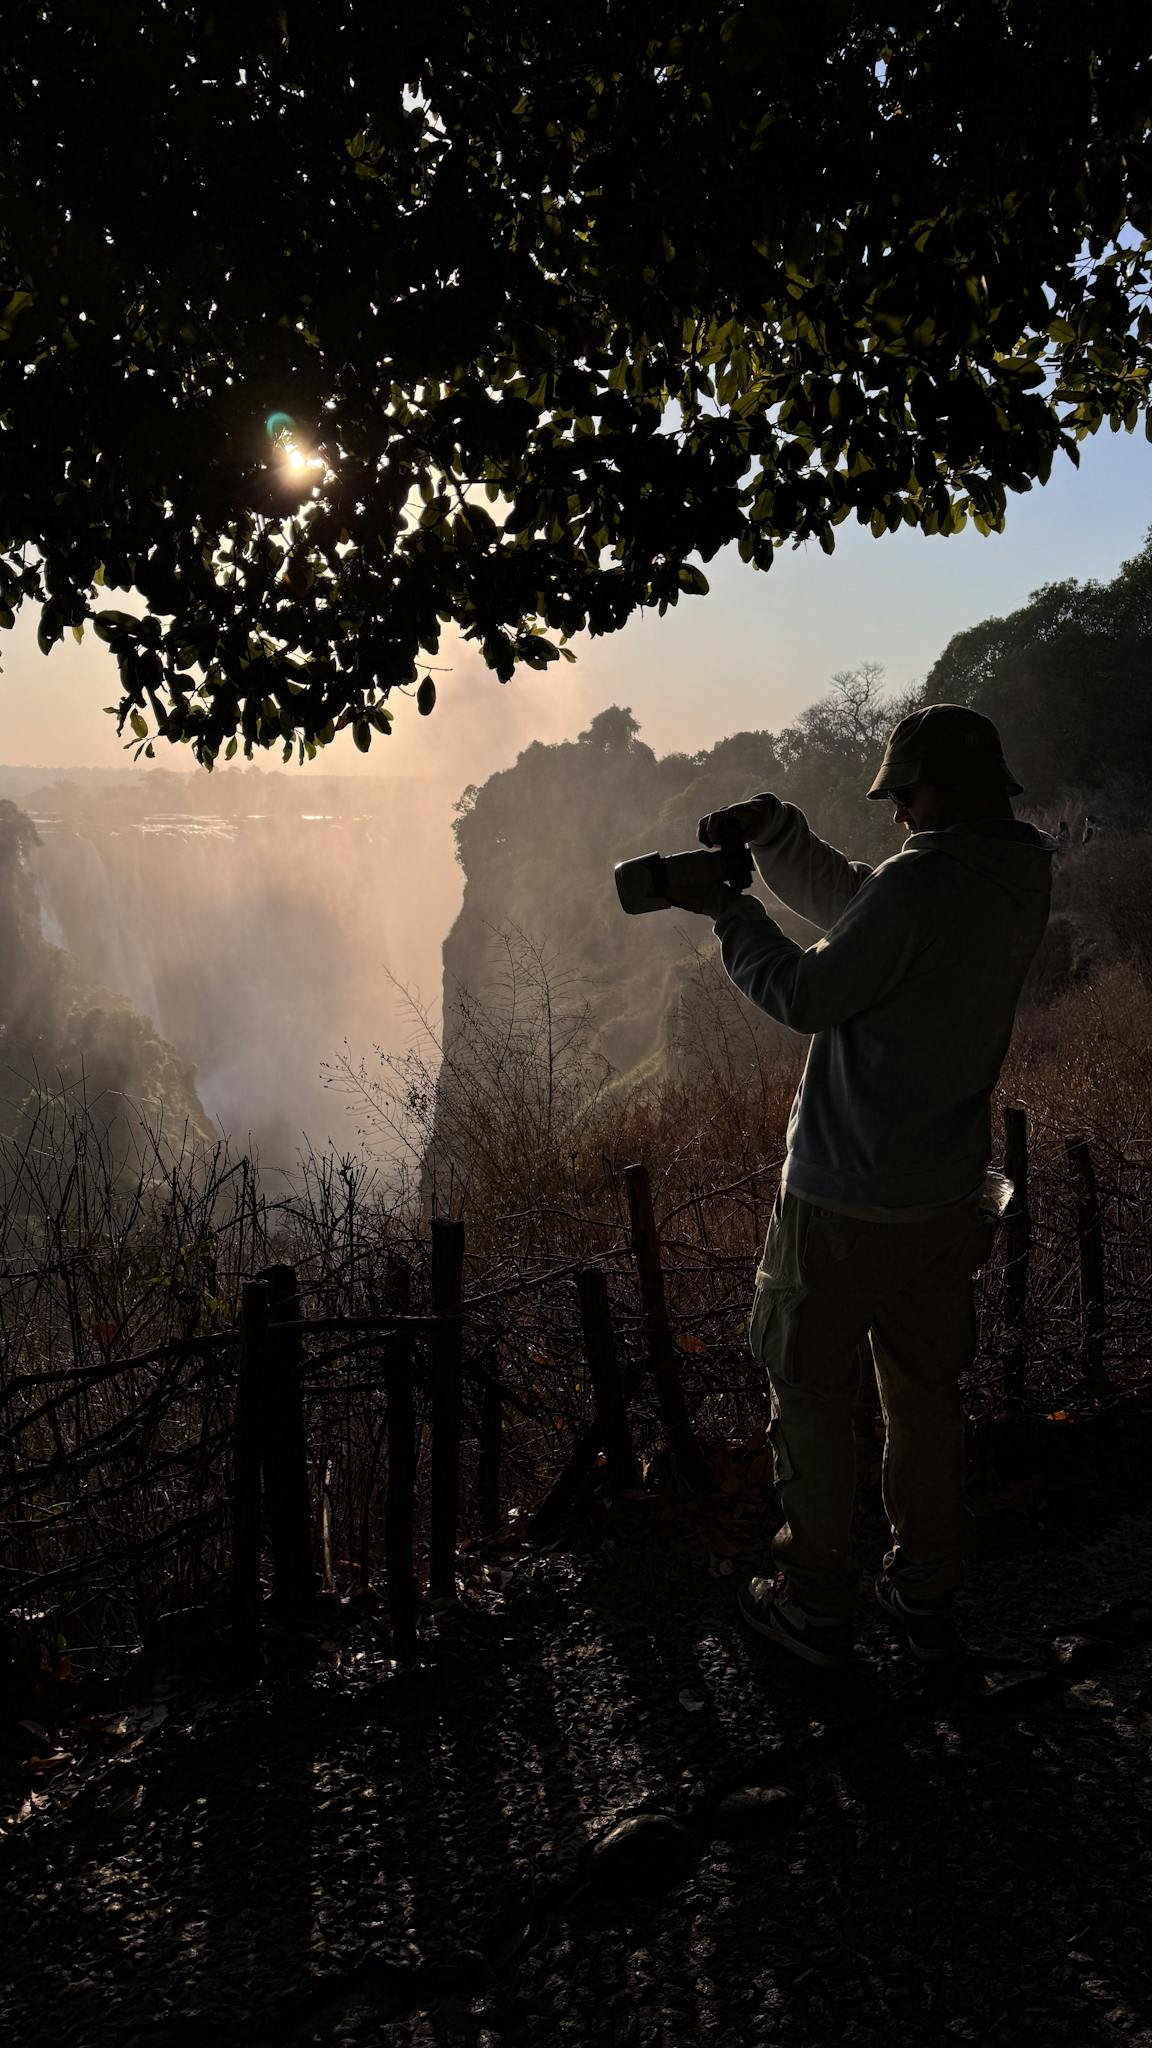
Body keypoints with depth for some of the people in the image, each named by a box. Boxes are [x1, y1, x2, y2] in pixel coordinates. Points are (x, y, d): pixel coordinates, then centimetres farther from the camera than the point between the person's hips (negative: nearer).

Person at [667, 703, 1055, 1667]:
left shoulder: (920, 884, -24)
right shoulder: (1019, 883, 3)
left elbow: (807, 996, -16)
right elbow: (851, 903, 13)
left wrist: (728, 911, -4)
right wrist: (776, 832, 3)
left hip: (846, 1204, -7)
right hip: (948, 1197, 8)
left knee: (813, 1399, 10)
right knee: (928, 1398, 20)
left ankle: (817, 1605, 24)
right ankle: (927, 1598, 33)